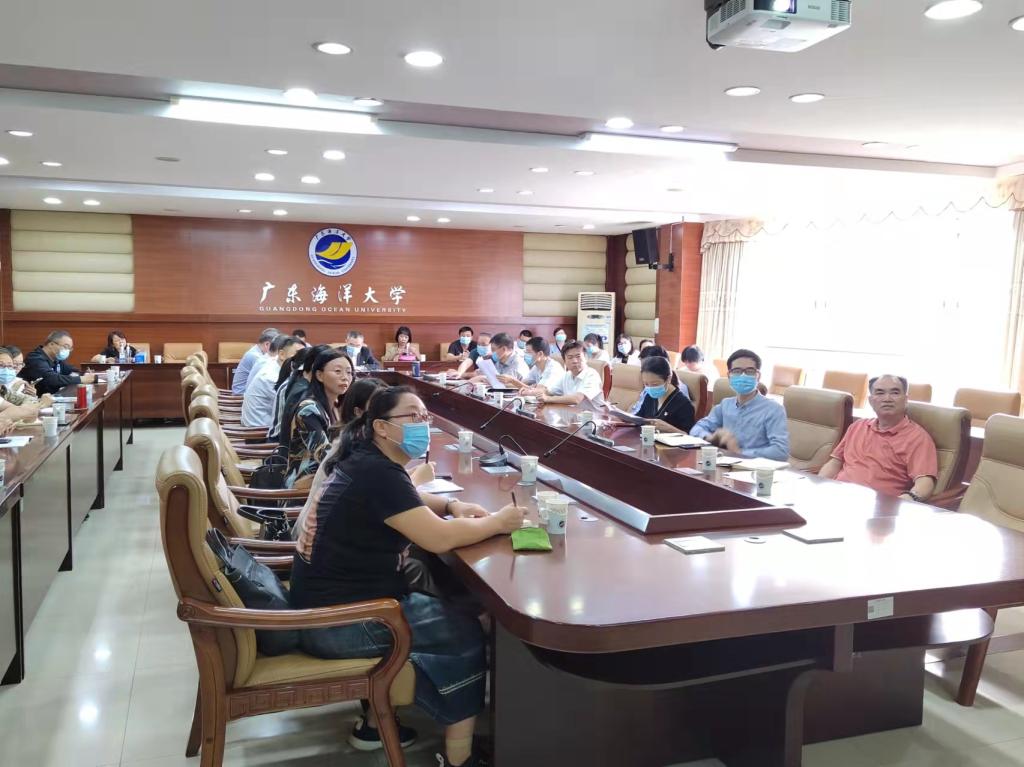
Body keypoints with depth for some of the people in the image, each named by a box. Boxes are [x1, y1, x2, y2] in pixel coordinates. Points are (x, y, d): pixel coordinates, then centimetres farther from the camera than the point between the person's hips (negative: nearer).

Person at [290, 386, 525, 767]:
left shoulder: (365, 461, 8)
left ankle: (377, 722, 25)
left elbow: (408, 505, 24)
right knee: (466, 634, -2)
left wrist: (452, 505, 5)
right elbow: (439, 538, -26)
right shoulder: (377, 473, -22)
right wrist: (498, 522, -11)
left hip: (334, 597, 10)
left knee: (445, 610, 18)